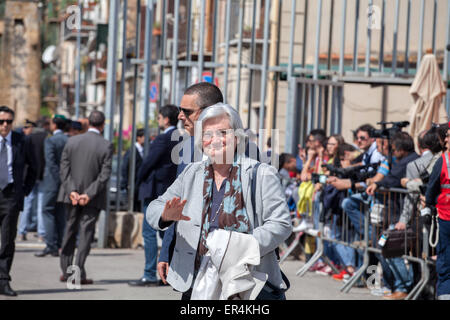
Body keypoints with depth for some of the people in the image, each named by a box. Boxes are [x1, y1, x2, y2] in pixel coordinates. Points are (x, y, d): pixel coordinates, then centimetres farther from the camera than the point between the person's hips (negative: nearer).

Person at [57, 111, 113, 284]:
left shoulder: (72, 141, -1)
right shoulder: (106, 146, -9)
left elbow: (64, 169, -4)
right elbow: (105, 174, -14)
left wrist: (72, 190, -9)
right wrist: (89, 194, -14)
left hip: (72, 194, 3)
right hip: (93, 198, -3)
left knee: (70, 231, 15)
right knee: (86, 233, 2)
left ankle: (66, 271, 19)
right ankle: (78, 273, -3)